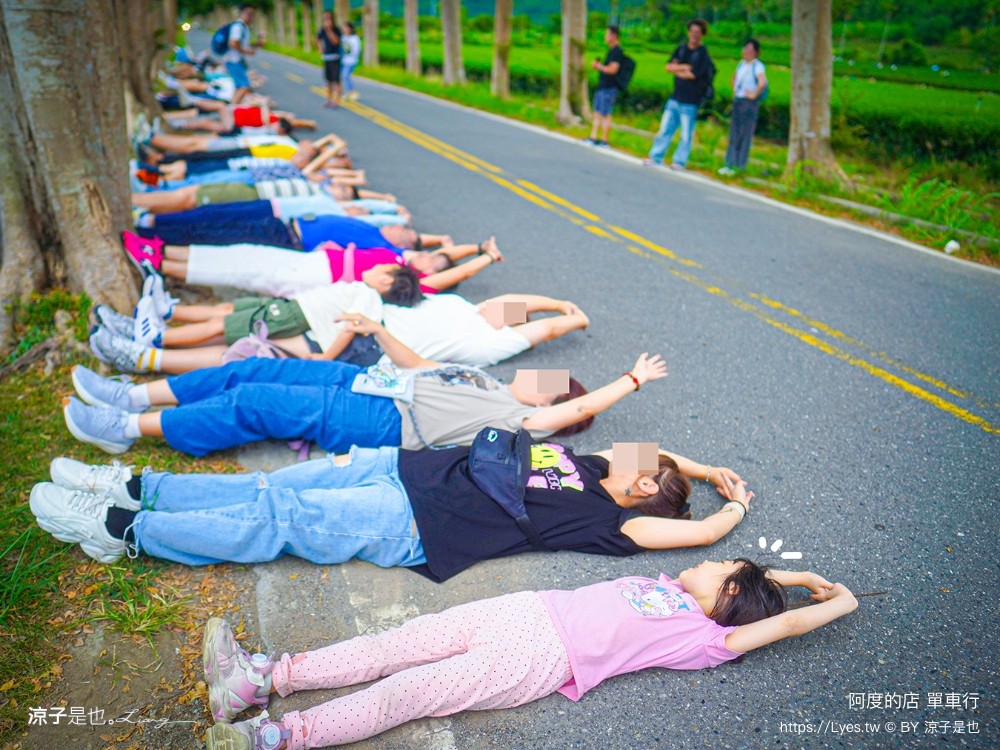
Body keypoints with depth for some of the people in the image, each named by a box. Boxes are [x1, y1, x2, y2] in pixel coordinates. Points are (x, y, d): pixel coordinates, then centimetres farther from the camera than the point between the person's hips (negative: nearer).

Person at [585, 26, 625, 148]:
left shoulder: (617, 51, -13)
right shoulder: (611, 50, 17)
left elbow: (613, 69, -21)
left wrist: (599, 66, -10)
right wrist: (598, 65, 8)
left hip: (609, 88, -10)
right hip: (602, 86, 10)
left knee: (605, 115, -4)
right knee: (597, 113, 12)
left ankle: (604, 140, 2)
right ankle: (593, 138, 18)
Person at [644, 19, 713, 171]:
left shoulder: (703, 53, -5)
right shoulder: (681, 49, 12)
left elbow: (694, 74, -15)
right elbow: (669, 67, 3)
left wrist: (677, 71, -1)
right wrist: (685, 67, -9)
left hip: (690, 102, -5)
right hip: (675, 97, 5)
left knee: (686, 134, 0)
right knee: (665, 128, 7)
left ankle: (679, 161, 7)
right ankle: (656, 157, 14)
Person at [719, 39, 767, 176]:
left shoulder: (758, 66, -12)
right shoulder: (742, 64, 11)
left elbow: (763, 83, -29)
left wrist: (754, 95, -17)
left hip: (749, 103, -8)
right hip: (737, 101, 8)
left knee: (745, 135, -2)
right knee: (734, 134, 10)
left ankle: (740, 166, 2)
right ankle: (730, 164, 16)